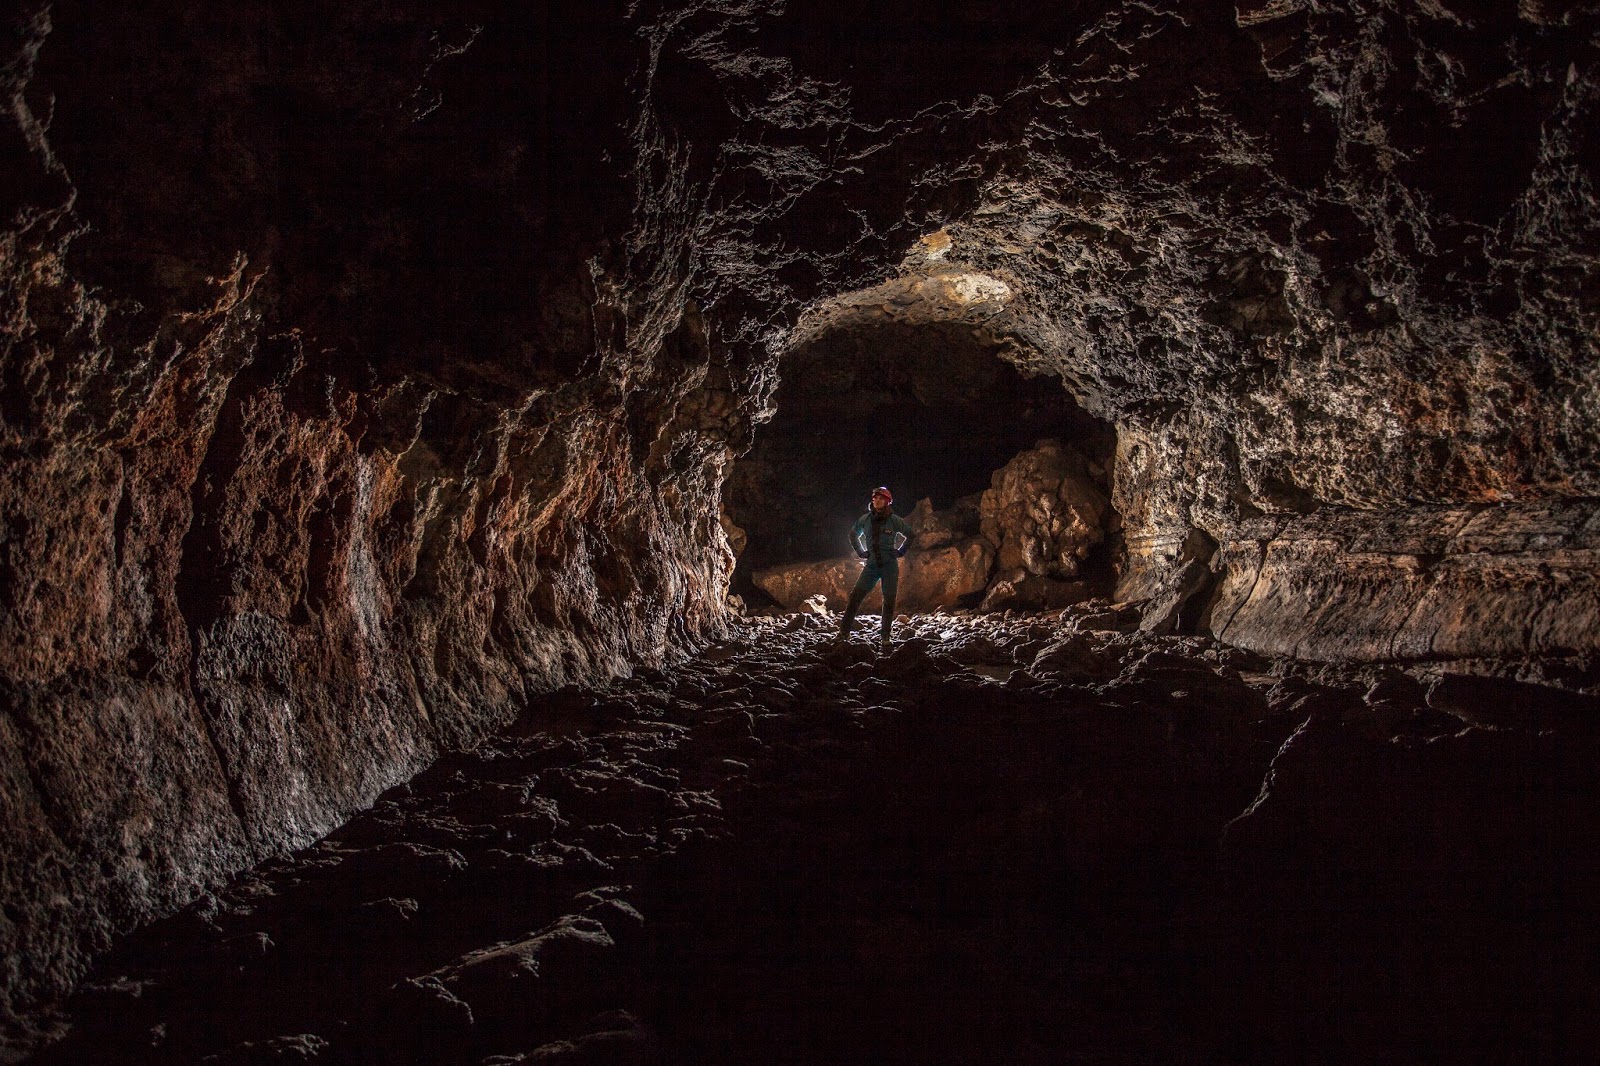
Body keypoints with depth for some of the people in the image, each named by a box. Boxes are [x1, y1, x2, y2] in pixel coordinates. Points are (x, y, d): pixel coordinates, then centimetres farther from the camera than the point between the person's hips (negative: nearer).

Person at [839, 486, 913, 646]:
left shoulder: (894, 520, -4)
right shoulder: (865, 519, 2)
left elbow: (910, 535, 9)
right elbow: (853, 535, 21)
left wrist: (901, 552, 3)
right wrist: (860, 552, 12)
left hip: (890, 566, -2)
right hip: (871, 565, 2)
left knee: (889, 601, 0)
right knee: (856, 595, -9)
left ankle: (886, 636, 7)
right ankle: (844, 631, -6)